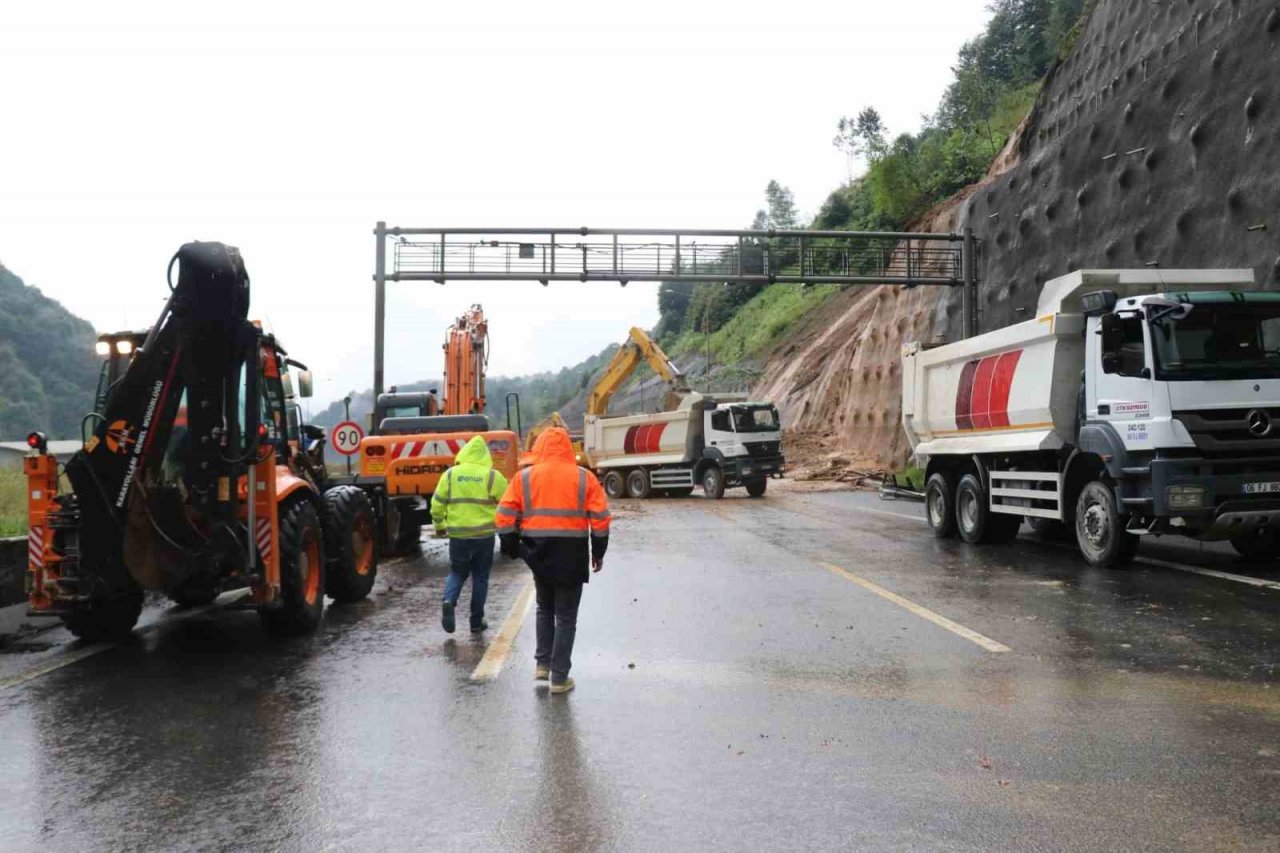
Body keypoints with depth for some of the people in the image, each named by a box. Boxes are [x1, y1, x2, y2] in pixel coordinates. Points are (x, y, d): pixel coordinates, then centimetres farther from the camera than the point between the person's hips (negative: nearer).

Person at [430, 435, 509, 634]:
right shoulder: (493, 476, -6)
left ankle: (449, 601, -9)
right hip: (484, 535, -1)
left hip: (458, 534, 1)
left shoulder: (450, 475, 0)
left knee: (457, 572, 18)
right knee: (480, 577, 12)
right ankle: (476, 621, 14)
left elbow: (437, 503, 3)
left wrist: (439, 525, 18)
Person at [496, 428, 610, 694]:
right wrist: (598, 552, 7)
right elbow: (600, 517, -3)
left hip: (538, 554, 2)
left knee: (544, 609, 24)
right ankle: (559, 677, 10)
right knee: (566, 616, 8)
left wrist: (512, 547, 7)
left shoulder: (524, 477, 0)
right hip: (572, 555, -1)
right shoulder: (584, 477, -2)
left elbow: (505, 515, -3)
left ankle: (542, 664, 21)